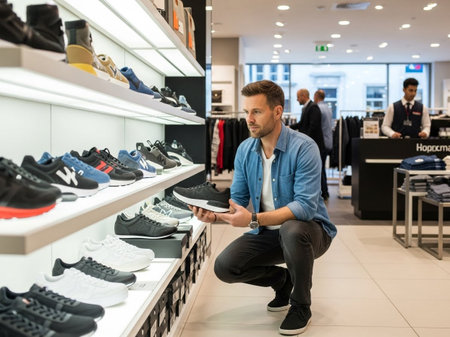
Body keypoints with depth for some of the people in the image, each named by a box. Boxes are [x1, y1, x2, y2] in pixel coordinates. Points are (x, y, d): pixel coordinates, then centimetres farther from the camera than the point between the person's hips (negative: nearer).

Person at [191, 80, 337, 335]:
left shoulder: (304, 148, -21)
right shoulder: (245, 150, -2)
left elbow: (306, 206, -30)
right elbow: (238, 199, 0)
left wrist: (254, 220, -40)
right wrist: (215, 215, -23)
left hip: (308, 229, -5)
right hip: (268, 233, 5)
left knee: (292, 230, -39)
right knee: (224, 267, -14)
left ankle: (301, 306, -10)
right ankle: (283, 280, 16)